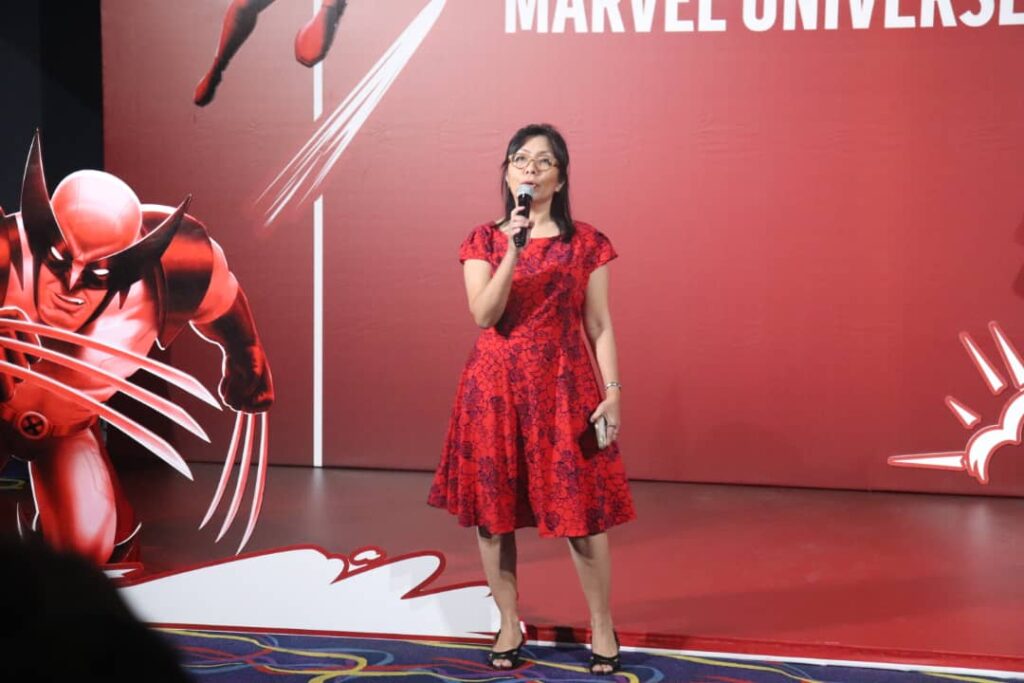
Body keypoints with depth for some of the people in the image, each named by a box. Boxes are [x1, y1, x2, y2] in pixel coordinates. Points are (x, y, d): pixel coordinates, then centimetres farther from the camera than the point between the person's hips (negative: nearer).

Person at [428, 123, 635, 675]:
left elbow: (600, 326, 1)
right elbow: (484, 314, -10)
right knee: (492, 507, 6)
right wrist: (513, 251, -19)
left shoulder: (586, 243, 2)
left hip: (562, 386, -1)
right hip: (494, 386, 2)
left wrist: (613, 392, -7)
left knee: (580, 508, -1)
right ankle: (509, 625, 21)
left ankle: (602, 626, 16)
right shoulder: (483, 241, 5)